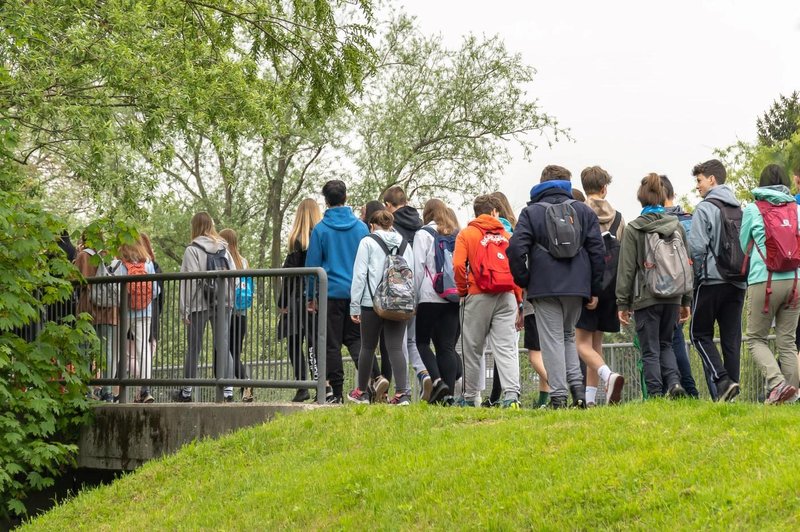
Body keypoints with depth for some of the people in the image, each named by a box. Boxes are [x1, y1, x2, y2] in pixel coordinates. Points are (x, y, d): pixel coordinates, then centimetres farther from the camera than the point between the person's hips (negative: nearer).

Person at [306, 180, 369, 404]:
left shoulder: (320, 229, -5)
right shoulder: (360, 227, 2)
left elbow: (312, 265, -3)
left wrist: (311, 297, 5)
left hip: (332, 293, -3)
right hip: (357, 292, 3)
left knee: (332, 344, 4)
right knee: (355, 338, 10)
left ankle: (336, 392, 3)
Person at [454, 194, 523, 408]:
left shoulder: (466, 234, 5)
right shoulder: (507, 236, 12)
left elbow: (459, 265, -9)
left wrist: (463, 292, 6)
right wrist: (519, 304, 11)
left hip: (478, 296, -1)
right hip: (507, 297, 1)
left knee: (473, 349, 9)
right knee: (507, 348, -4)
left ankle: (471, 397, 15)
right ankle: (512, 394, -19)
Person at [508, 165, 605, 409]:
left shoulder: (530, 212, 3)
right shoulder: (584, 211, 9)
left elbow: (516, 249, -9)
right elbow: (597, 251, 6)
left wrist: (524, 282, 2)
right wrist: (594, 290, 9)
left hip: (544, 287, -3)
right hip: (577, 287, 3)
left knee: (552, 340, -1)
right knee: (568, 336, 18)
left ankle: (558, 395, -8)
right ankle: (576, 385, 1)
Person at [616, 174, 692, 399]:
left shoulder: (633, 229, -4)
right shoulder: (676, 226, 7)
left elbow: (626, 268, -4)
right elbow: (686, 263, 10)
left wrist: (623, 303, 0)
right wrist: (686, 300, 16)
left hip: (646, 298, -4)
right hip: (673, 297, 4)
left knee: (650, 349, 3)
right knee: (665, 344, 17)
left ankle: (656, 393, -3)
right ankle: (674, 382, -5)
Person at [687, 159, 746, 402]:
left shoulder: (705, 209, -8)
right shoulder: (740, 210, 13)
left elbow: (697, 247, -14)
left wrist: (699, 273, 1)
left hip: (711, 281, -6)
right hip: (738, 282, 6)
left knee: (700, 333, 3)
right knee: (731, 337, 7)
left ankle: (722, 380, -13)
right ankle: (732, 383, 4)